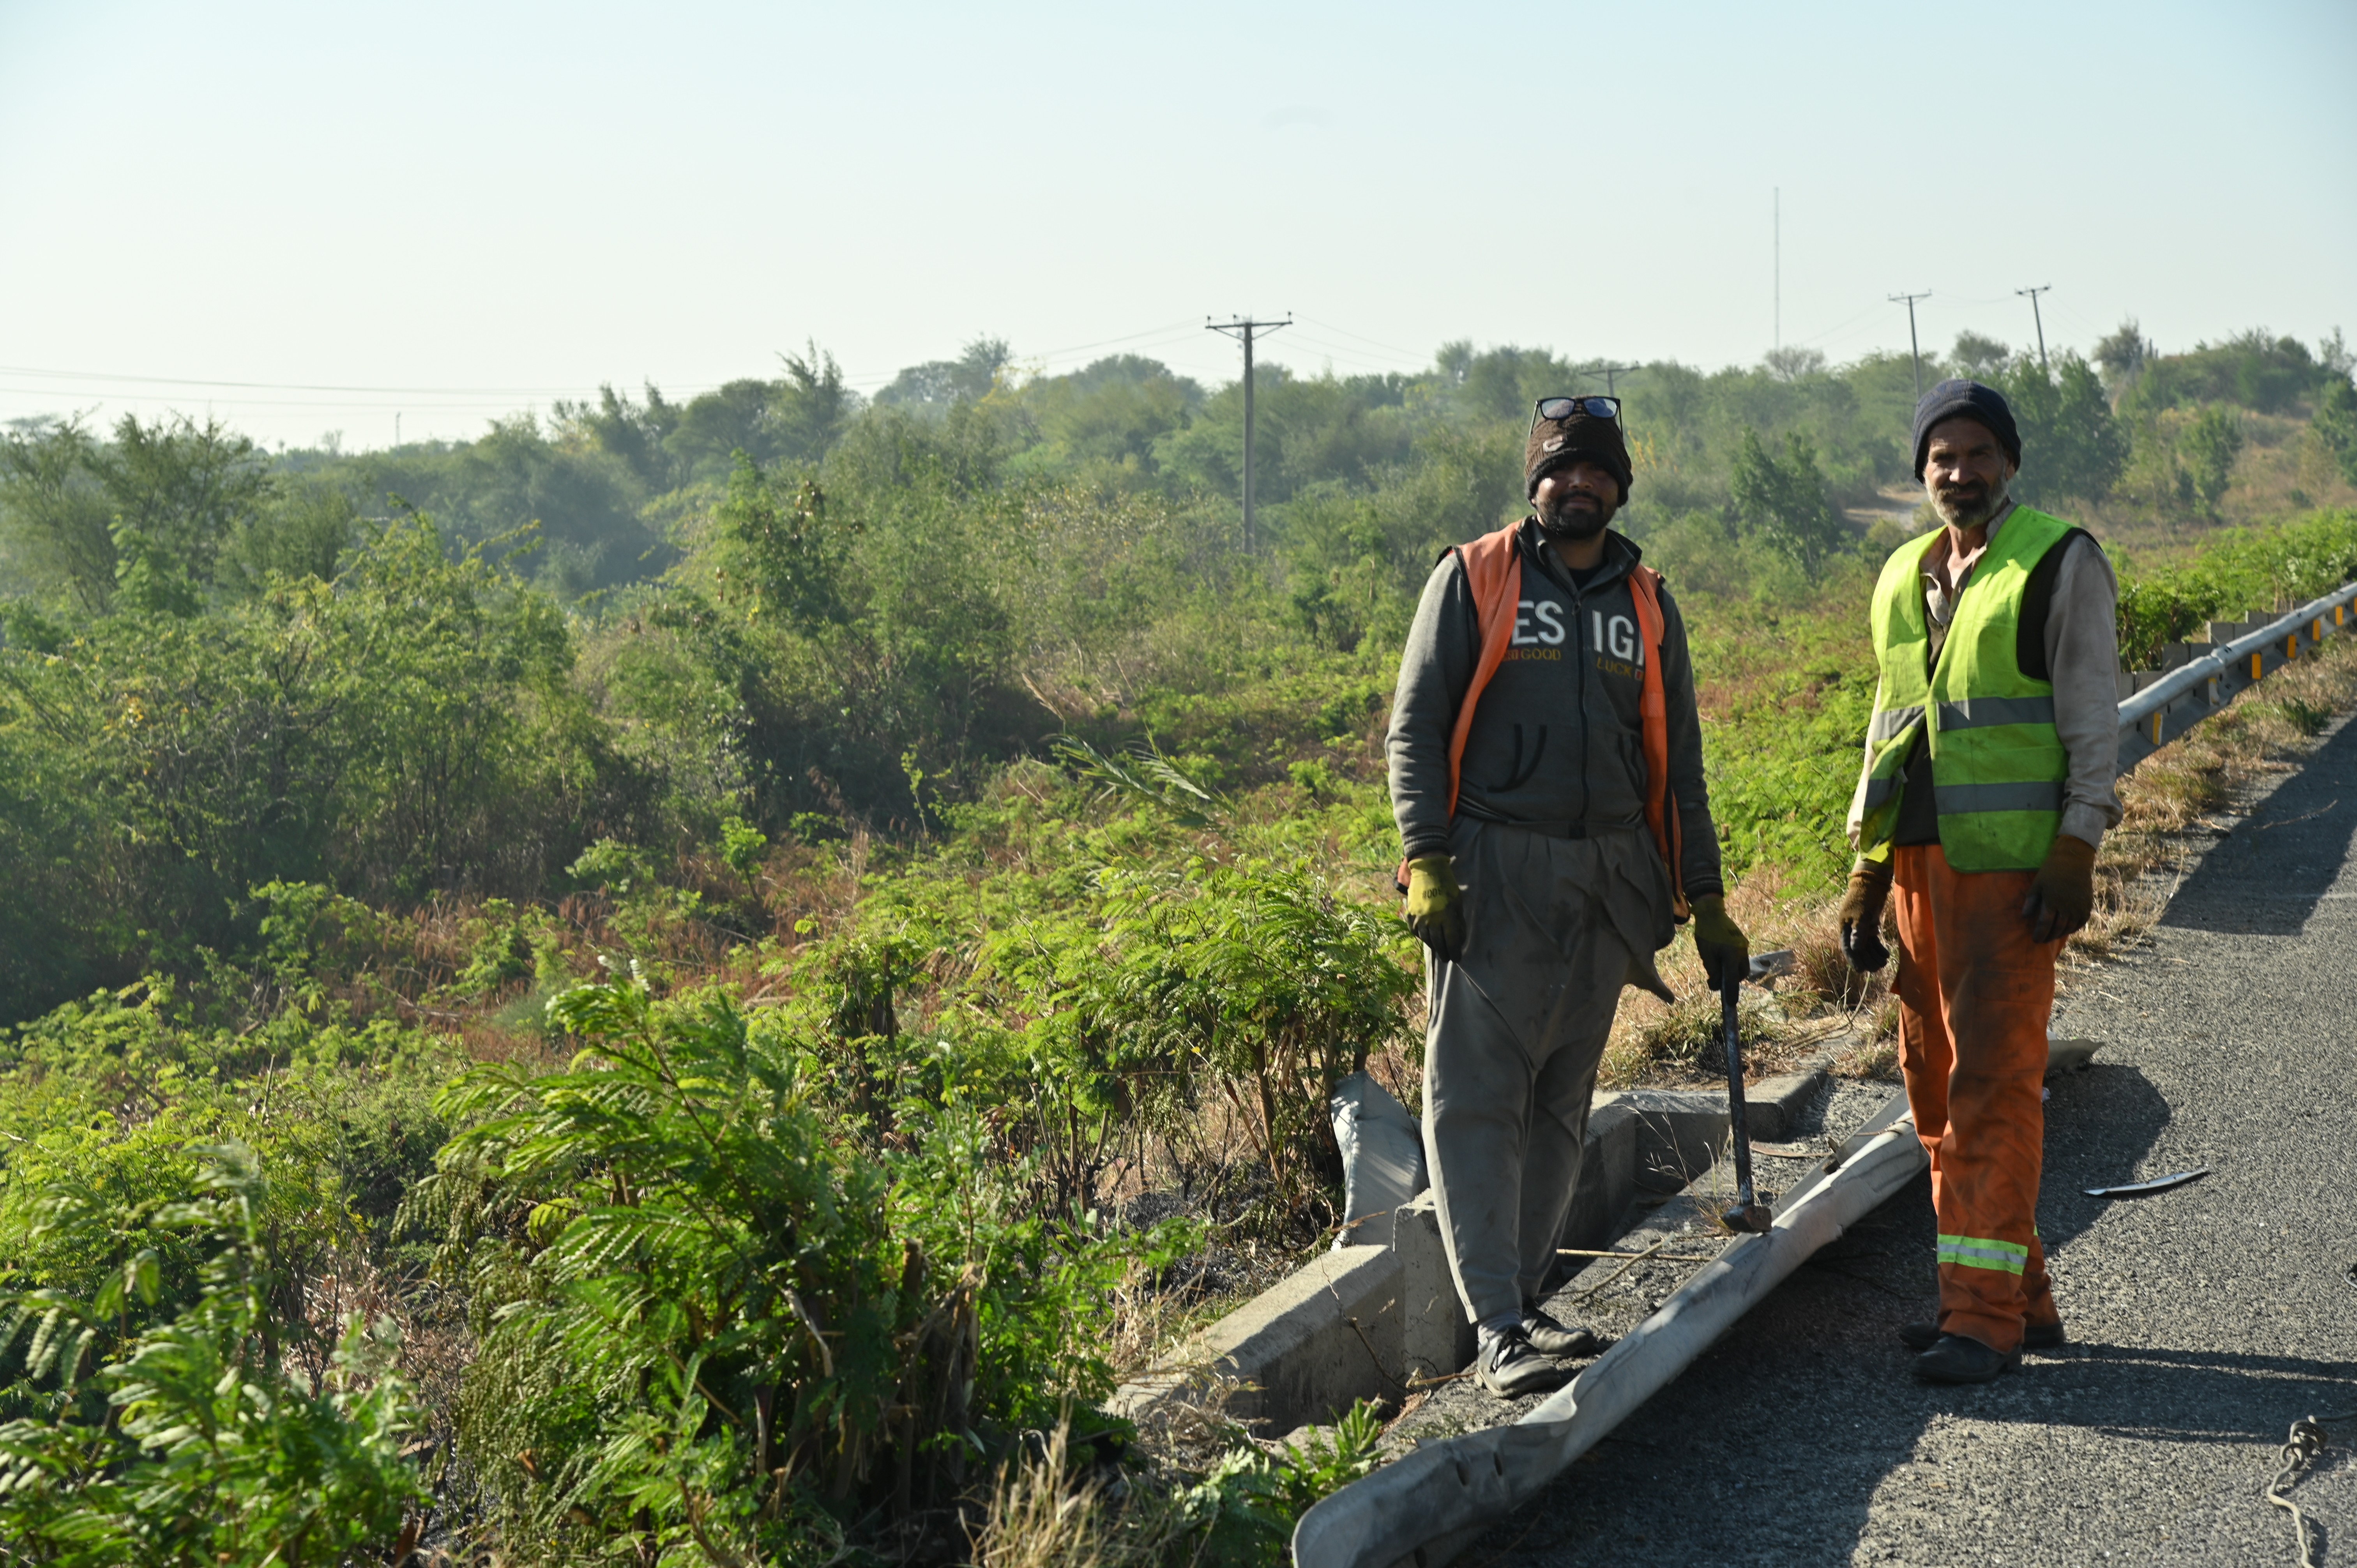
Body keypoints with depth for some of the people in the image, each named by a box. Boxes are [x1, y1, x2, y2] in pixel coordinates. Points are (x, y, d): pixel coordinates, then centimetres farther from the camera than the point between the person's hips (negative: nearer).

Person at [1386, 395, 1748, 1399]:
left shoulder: (1647, 606, 15)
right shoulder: (1473, 579, 3)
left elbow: (1677, 763, 18)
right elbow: (1415, 728, -1)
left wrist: (1706, 900, 13)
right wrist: (1427, 864, -12)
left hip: (1610, 882, 5)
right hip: (1495, 873, -4)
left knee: (1562, 1102, 7)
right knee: (1478, 1096, -7)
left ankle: (1520, 1303, 15)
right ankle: (1498, 1328, -7)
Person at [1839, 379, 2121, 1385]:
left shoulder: (2060, 564, -1)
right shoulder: (1902, 579, 16)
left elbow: (2093, 719, -4)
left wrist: (2075, 856, -13)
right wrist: (1867, 870, 16)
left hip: (2011, 858, -7)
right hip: (1921, 858, 7)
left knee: (1992, 1082, -10)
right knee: (1936, 1083, 8)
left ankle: (1984, 1317, -6)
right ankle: (2021, 1298, 19)